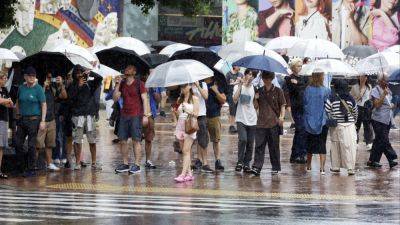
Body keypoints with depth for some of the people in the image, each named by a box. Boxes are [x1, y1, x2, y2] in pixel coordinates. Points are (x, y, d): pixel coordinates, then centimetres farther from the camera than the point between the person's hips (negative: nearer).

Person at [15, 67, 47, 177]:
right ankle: (21, 166, 18)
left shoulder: (38, 89, -6)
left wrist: (43, 121, -12)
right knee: (18, 144, 4)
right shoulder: (21, 88, 8)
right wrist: (18, 114, 11)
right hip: (22, 119, 5)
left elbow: (44, 105, -7)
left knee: (31, 145, -3)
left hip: (34, 119, -5)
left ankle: (31, 170, 4)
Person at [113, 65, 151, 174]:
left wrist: (146, 115, -11)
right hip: (124, 115, 6)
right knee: (122, 140, 4)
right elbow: (115, 98, 8)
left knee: (136, 140, -6)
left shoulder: (139, 84, 0)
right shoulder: (122, 84, 14)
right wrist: (117, 85, -2)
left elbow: (145, 99, -3)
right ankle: (125, 164, 12)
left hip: (136, 116, -5)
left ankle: (137, 165, -5)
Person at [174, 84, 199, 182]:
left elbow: (196, 114, -6)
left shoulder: (194, 99, 0)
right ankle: (189, 173, 9)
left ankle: (183, 174, -20)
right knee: (184, 151, 5)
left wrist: (188, 111, -22)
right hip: (180, 125, 6)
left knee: (186, 150, -13)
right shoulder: (180, 99, 15)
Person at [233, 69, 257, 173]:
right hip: (241, 119, -3)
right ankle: (240, 162, -7)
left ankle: (246, 164, 12)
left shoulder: (254, 88, 9)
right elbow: (235, 100, -14)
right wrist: (240, 85, -14)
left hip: (252, 120, 3)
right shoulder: (238, 87, 3)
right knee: (243, 140, -20)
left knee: (250, 143, 3)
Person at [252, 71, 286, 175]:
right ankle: (256, 167, -11)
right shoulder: (259, 91, 12)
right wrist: (256, 99, -5)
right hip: (261, 123, 2)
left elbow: (282, 106, 1)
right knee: (259, 145, -6)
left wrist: (282, 116, -16)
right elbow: (256, 106, 15)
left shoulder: (278, 91, 3)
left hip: (274, 123, -2)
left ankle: (276, 168, 14)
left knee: (274, 146, 4)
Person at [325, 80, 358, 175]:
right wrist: (353, 122, 28)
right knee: (350, 146, 0)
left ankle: (335, 167, 18)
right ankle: (351, 168, -4)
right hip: (350, 125, 1)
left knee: (335, 146, 11)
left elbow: (327, 111, -8)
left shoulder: (332, 98, -6)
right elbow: (355, 113, 12)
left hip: (336, 125, -1)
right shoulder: (350, 99, 2)